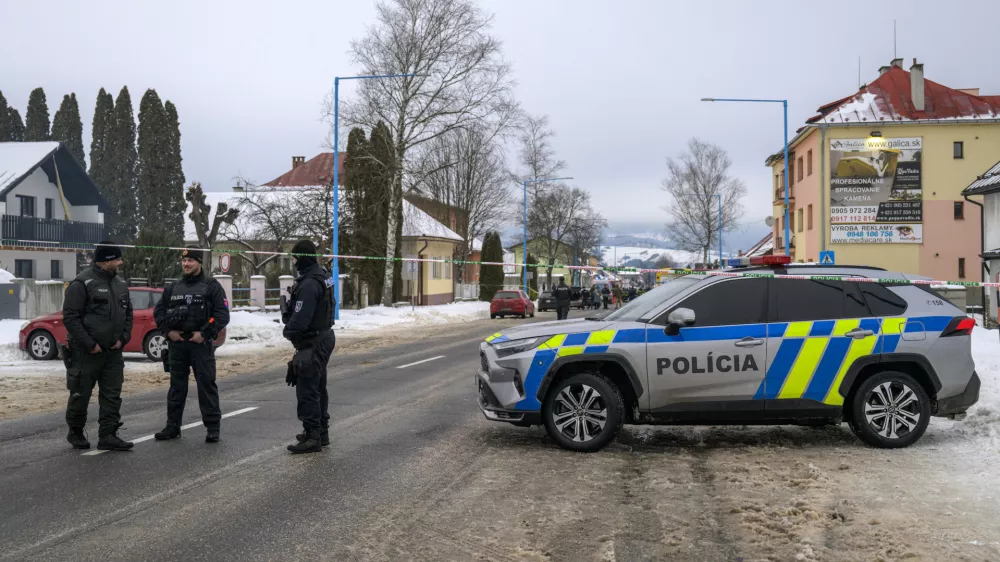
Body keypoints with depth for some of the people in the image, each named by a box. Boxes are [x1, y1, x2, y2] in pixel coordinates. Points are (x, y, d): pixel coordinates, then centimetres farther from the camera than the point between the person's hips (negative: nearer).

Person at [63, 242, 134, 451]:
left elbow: (128, 313, 19)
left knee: (112, 395, 4)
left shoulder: (120, 284, 10)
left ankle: (108, 436, 8)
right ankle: (75, 433, 22)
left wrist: (123, 338, 3)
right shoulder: (82, 284, -12)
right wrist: (89, 345, -17)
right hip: (86, 353, -6)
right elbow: (70, 317, -15)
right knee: (80, 394, 5)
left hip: (113, 352, 6)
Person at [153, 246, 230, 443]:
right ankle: (173, 426, 18)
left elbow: (222, 314, -7)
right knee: (176, 386, 10)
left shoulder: (211, 286, -1)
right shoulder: (172, 288, 14)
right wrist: (168, 331, 0)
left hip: (201, 343, -5)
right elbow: (158, 311, 16)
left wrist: (204, 333, -14)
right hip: (176, 343, 5)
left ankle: (212, 427, 1)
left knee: (206, 384, -3)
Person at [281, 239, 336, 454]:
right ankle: (321, 432, 29)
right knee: (318, 388, 19)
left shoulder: (309, 284, -24)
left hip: (312, 344, -11)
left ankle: (312, 436, -3)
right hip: (324, 337, 11)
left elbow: (300, 320, -26)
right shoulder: (322, 275, 9)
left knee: (307, 390, -6)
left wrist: (287, 331, -6)